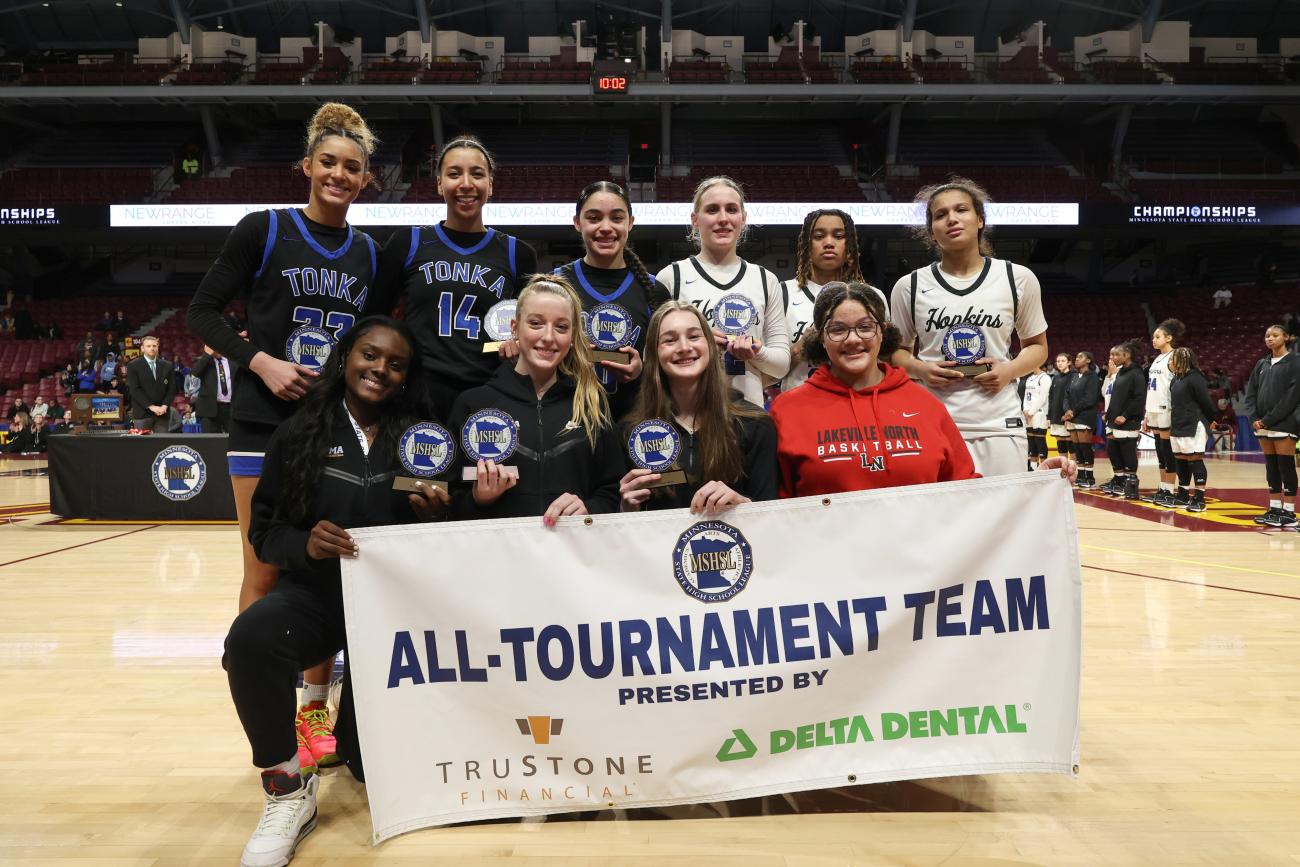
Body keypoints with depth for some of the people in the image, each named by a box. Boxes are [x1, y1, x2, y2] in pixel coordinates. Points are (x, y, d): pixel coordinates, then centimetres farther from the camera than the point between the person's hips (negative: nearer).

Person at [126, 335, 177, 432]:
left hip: (162, 413, 3)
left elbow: (172, 389, 9)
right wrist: (151, 406, -14)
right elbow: (134, 390, -7)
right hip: (142, 413, -3)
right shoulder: (133, 366, 2)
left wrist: (164, 406, -6)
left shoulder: (168, 366, 12)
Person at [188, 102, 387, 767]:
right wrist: (261, 361, -14)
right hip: (266, 422, -3)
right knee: (266, 573, 0)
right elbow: (203, 312, -1)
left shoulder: (370, 253, 10)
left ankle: (316, 708, 20)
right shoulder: (264, 230, -1)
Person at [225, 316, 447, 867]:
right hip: (316, 592, 0)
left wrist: (434, 516, -18)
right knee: (249, 639, -36)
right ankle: (288, 785, -12)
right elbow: (265, 529, 2)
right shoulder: (298, 434, 1)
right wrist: (304, 544, -19)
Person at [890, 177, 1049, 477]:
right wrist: (920, 369, -7)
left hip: (1000, 426, 1)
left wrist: (1010, 370, -5)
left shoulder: (1018, 278, 6)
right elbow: (897, 351, 14)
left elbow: (1037, 346, 16)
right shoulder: (910, 286, 5)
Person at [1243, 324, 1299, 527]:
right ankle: (1274, 509, 14)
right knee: (1271, 468, 9)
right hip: (1263, 425, 6)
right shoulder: (1262, 364, 14)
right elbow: (1251, 392, 12)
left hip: (1284, 424, -6)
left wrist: (1269, 419, -15)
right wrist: (1254, 418, -4)